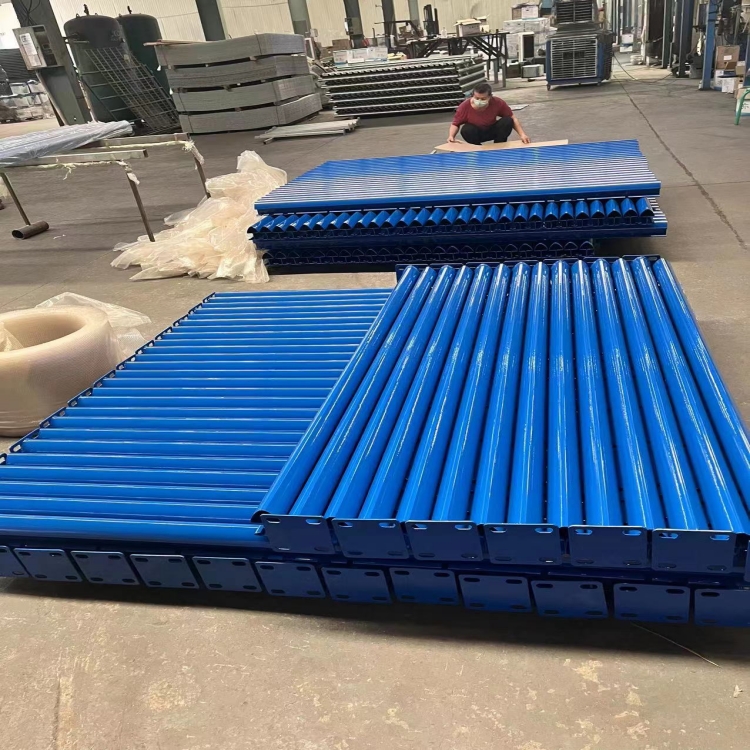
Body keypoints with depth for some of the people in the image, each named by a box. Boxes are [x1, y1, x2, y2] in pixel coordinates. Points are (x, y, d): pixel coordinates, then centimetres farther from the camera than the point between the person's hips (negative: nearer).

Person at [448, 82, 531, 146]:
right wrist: (451, 136, -34)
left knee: (507, 121, -25)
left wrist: (522, 135, -24)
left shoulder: (497, 102, -25)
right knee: (466, 130, -35)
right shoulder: (465, 106, -28)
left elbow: (513, 118, -14)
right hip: (475, 133, -1)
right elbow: (455, 124, -14)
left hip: (492, 131, 2)